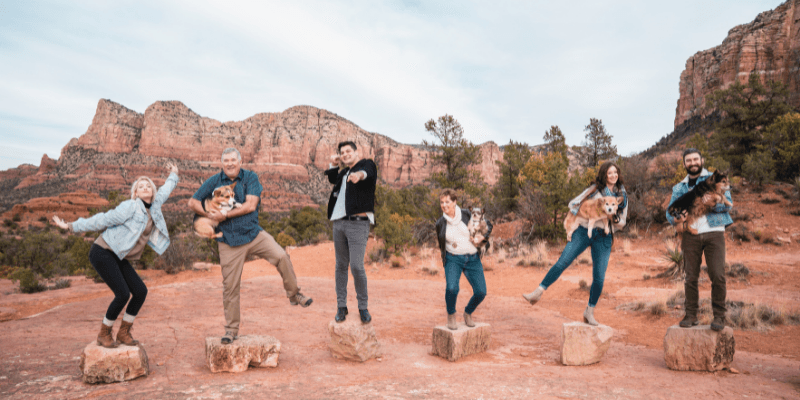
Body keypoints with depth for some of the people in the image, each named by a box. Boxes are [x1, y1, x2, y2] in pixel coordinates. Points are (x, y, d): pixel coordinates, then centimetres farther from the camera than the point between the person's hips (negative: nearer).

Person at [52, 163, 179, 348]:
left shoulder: (154, 205, 8)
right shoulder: (130, 207, -14)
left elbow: (164, 191, 27)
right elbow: (103, 220, -11)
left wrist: (173, 176, 43)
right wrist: (71, 226, -9)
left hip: (119, 258, 8)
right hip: (103, 253, -8)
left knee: (140, 291, -4)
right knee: (123, 294, -15)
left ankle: (124, 332, 14)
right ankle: (104, 334, 6)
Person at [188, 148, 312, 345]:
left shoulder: (250, 177, -1)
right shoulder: (214, 181, 4)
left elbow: (250, 205, -12)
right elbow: (193, 202, 8)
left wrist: (225, 215, -12)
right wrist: (209, 216, -6)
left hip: (254, 234, -1)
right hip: (229, 241, 1)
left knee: (281, 256, -24)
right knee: (230, 287, 4)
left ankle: (294, 295, -3)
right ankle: (231, 329, 19)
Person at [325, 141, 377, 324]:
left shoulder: (367, 164, 2)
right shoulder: (345, 172, 21)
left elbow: (366, 172, -24)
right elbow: (332, 179, 42)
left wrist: (359, 174, -48)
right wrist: (334, 165, 23)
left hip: (358, 224, -7)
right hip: (339, 223, 7)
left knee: (357, 267, -12)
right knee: (341, 266, 10)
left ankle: (363, 307, 5)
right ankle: (341, 306, 19)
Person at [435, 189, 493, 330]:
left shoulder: (466, 214, -2)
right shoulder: (440, 223, 1)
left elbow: (487, 224, 9)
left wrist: (482, 238, -6)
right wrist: (445, 263, 10)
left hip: (473, 259, 1)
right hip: (453, 259, -1)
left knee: (481, 292, -6)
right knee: (452, 288, -25)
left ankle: (468, 313, 25)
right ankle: (451, 315, 5)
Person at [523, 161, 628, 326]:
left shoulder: (622, 195, 13)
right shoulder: (595, 189, 7)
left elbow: (622, 221, 14)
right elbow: (573, 204, 7)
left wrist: (609, 221, -6)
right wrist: (586, 218, -4)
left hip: (603, 238, 2)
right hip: (584, 231, -1)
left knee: (599, 278, -1)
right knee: (562, 262, -11)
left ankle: (590, 312, 15)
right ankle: (538, 292, -4)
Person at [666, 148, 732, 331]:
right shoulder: (679, 187, 18)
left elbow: (728, 203, -1)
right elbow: (670, 210, 13)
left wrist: (713, 203, -23)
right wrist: (675, 219, -11)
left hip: (714, 232, -2)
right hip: (690, 234, 2)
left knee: (717, 275, -8)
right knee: (690, 277, 3)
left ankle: (719, 316, 3)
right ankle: (690, 315, 10)